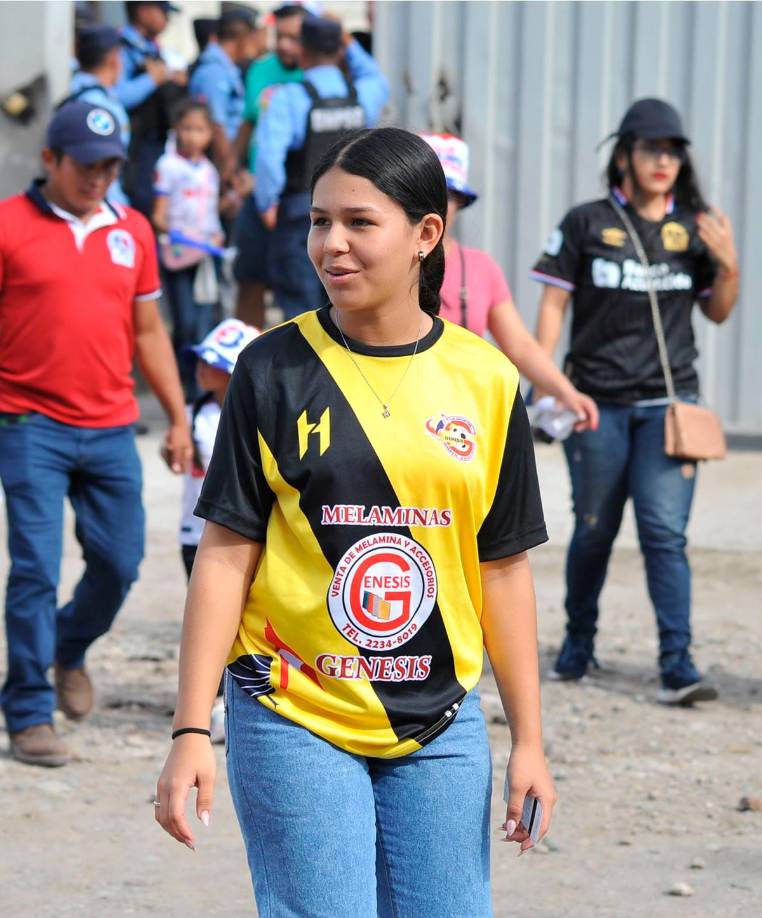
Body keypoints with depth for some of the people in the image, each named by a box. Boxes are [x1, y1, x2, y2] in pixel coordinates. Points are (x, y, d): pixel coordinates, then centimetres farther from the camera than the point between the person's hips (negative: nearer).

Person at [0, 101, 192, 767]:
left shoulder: (132, 231, 11)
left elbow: (148, 331, 18)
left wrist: (178, 418, 16)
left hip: (111, 430, 5)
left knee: (120, 561, 7)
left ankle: (70, 650, 36)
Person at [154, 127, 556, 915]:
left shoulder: (486, 381, 3)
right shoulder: (274, 370, -3)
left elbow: (503, 567, 7)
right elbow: (226, 554, -4)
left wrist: (528, 741, 8)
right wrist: (191, 732, -8)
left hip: (438, 728, 3)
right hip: (294, 720, -2)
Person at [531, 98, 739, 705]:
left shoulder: (693, 229, 8)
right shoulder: (587, 224, 1)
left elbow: (717, 312, 15)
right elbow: (554, 303, 2)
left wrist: (728, 267, -5)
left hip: (668, 402, 1)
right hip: (597, 403, -1)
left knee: (665, 533, -9)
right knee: (594, 530, 9)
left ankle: (678, 664, -10)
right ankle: (578, 644, 30)